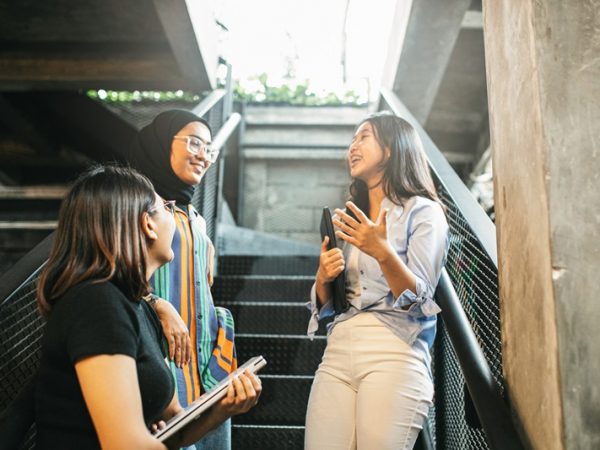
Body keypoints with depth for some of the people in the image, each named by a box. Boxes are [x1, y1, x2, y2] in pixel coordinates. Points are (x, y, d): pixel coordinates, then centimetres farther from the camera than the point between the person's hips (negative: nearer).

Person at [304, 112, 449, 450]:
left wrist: (382, 253, -23)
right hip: (338, 353, 5)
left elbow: (419, 301, -8)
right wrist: (323, 278, -2)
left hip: (393, 355, -5)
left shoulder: (422, 211, 1)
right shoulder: (349, 221, 19)